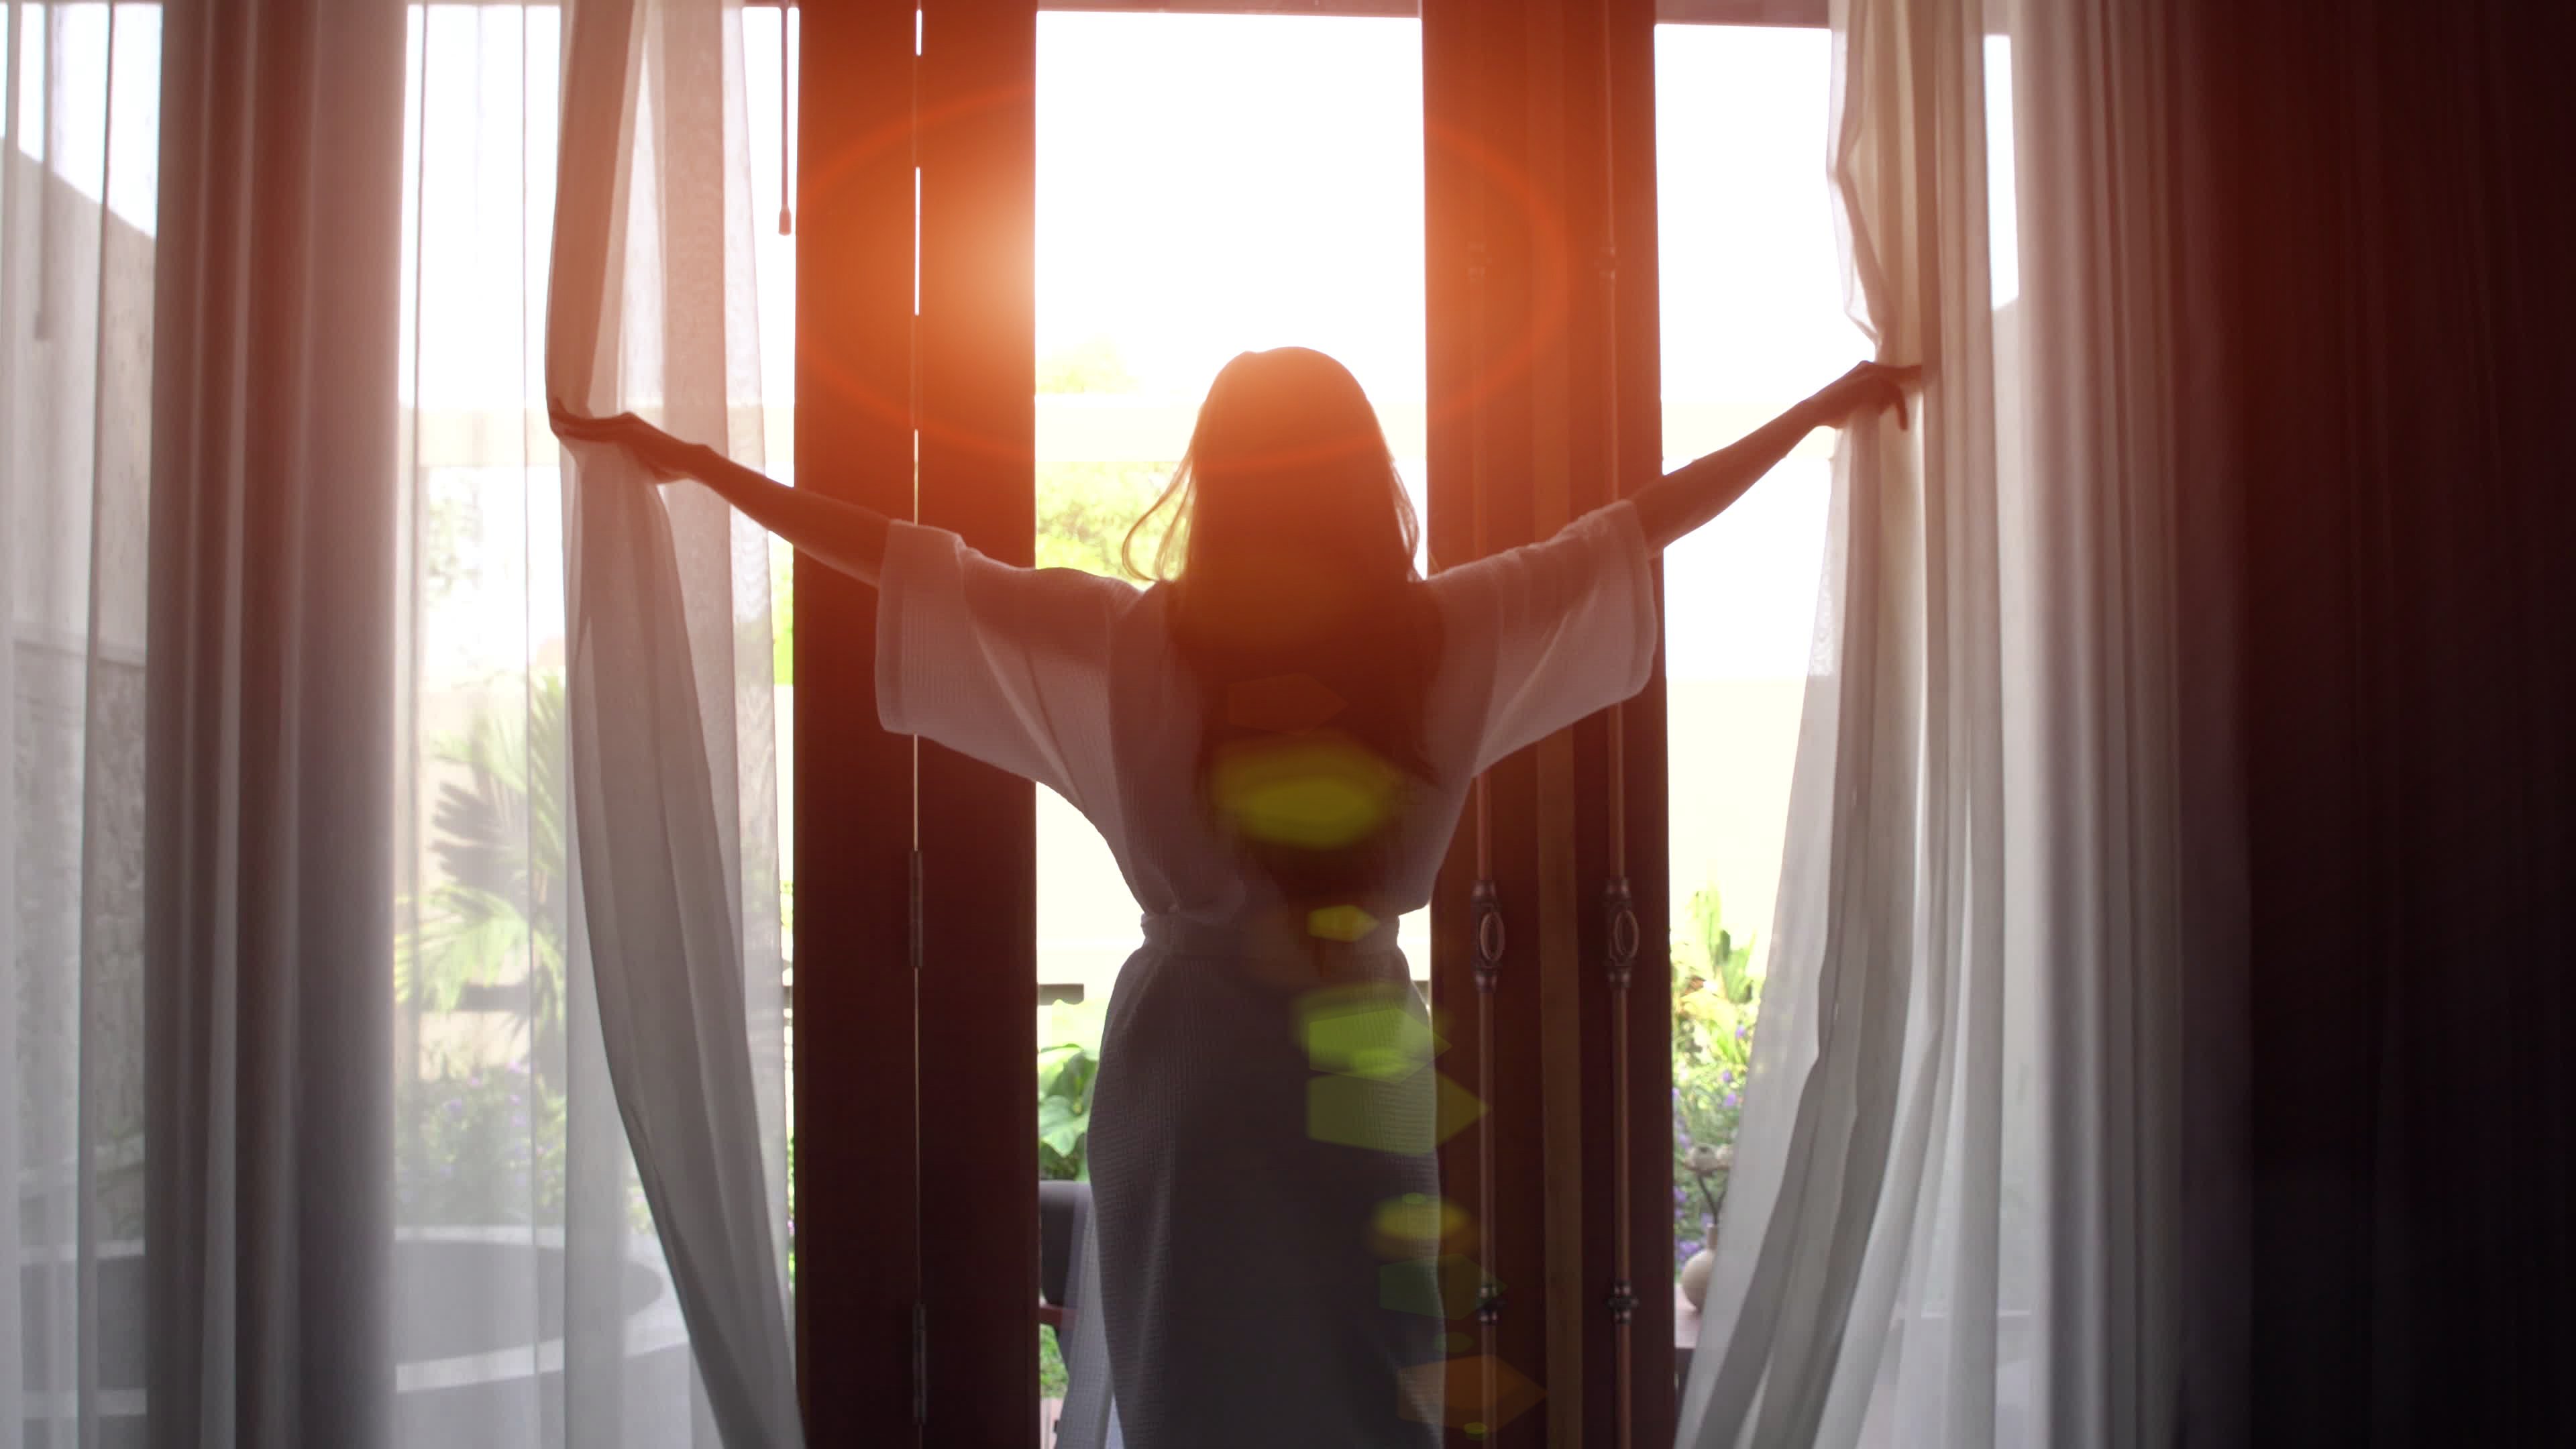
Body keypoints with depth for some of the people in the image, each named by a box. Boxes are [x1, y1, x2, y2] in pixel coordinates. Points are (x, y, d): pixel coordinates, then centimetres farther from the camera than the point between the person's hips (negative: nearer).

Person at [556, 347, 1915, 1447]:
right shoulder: (1440, 639, -6)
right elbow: (1640, 523, 5)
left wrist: (686, 459, 6)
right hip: (1361, 1066, 1)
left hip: (1189, 1061, -1)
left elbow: (898, 560, -4)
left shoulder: (1136, 645, -10)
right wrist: (1824, 409, 17)